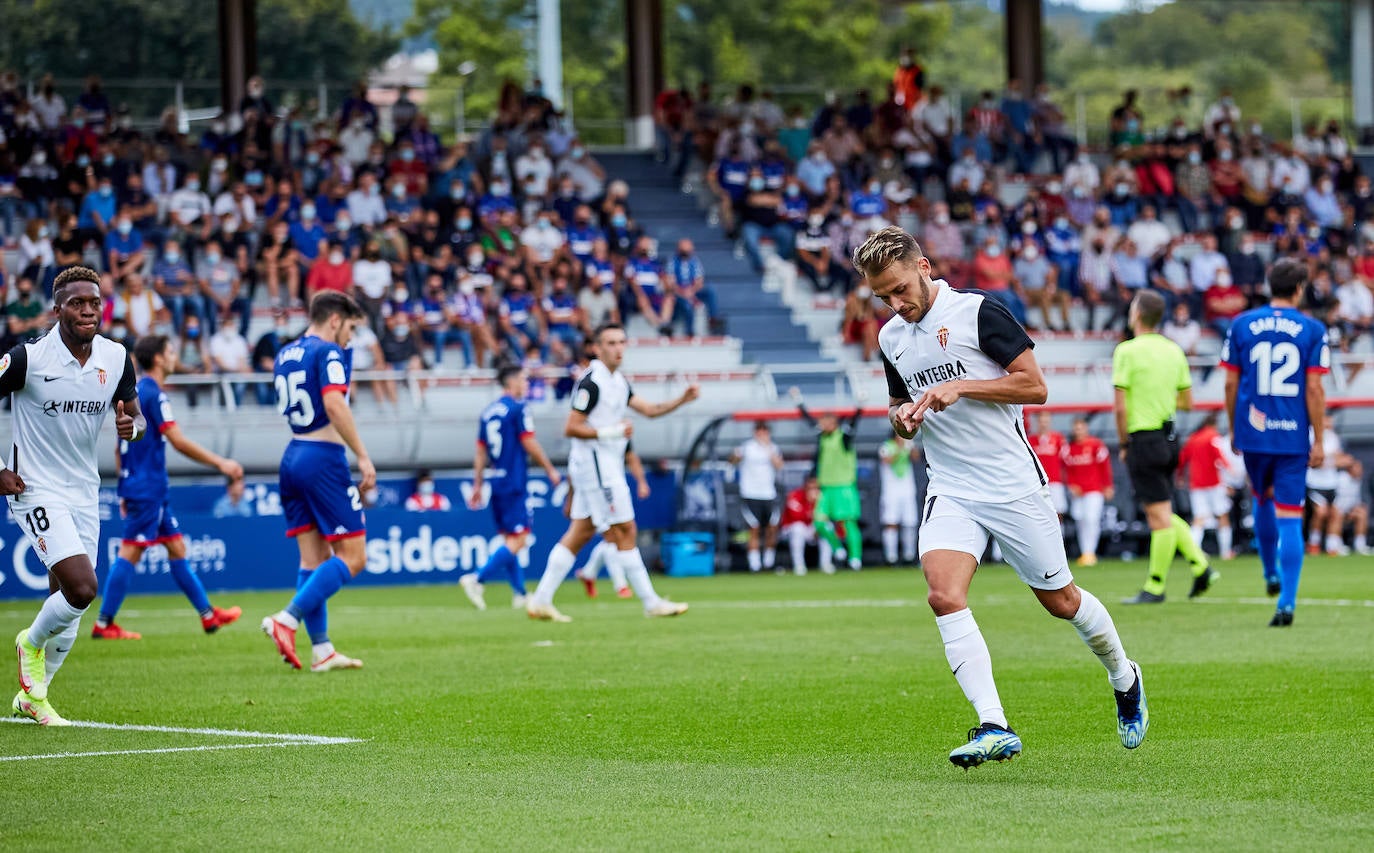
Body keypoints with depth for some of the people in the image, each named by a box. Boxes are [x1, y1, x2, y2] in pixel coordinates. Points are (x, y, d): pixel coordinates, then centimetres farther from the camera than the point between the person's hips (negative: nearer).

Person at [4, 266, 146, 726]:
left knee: (69, 608, 8)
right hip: (37, 492, -6)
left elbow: (137, 416, 11)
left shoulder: (116, 358, -1)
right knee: (81, 589, -20)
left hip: (84, 493, 6)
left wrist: (131, 426, -13)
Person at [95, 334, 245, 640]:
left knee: (176, 547, 12)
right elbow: (179, 442, -18)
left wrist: (125, 491, 23)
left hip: (143, 487, 10)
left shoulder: (133, 393, 15)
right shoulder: (153, 394, -14)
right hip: (149, 487, -10)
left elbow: (121, 446, 19)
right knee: (130, 552, -8)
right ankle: (103, 624, -7)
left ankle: (208, 614, 17)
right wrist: (220, 463, -12)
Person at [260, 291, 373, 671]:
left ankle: (321, 650, 6)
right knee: (352, 557, -5)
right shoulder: (328, 353, -9)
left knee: (313, 558, 9)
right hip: (324, 458, -9)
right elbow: (334, 405, -22)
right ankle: (287, 620, -17)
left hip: (293, 458, 9)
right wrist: (362, 456, -21)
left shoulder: (285, 355, 16)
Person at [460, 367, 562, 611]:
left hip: (497, 482, 8)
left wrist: (477, 485, 18)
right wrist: (551, 470, 1)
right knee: (518, 540, -9)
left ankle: (520, 593, 15)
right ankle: (477, 579, -22)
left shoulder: (488, 412, 13)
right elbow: (530, 444, -10)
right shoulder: (517, 408, -9)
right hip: (515, 482, -8)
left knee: (509, 539, 13)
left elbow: (481, 451, 14)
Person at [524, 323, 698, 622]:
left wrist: (682, 399, 6)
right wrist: (612, 432, -20)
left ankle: (541, 600, 9)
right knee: (624, 531, -5)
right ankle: (651, 603, -1)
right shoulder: (592, 382, -15)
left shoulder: (618, 381, 14)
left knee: (579, 533, 9)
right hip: (594, 461, -10)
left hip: (608, 465, 10)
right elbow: (571, 428, -17)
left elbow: (649, 409, 19)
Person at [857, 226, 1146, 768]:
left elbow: (1034, 386, -10)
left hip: (1012, 484, -4)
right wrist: (901, 417, -1)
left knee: (1060, 600, 8)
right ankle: (994, 728, -26)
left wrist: (960, 386, -20)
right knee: (944, 595, -21)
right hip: (950, 492, 4)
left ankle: (1124, 678, 37)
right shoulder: (891, 338, 10)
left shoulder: (977, 312, -9)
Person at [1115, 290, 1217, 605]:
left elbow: (1120, 406, -15)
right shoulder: (1173, 351, 8)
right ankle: (1200, 565, 8)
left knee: (1159, 516, -5)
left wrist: (1123, 444, -4)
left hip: (1144, 439, -7)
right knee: (1162, 514, 18)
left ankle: (1155, 587, 2)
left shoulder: (1127, 351, -12)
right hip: (1169, 436, 7)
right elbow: (1187, 402, 13)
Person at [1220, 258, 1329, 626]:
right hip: (1294, 437, -2)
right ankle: (1287, 603, -9)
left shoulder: (1241, 326, 3)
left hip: (1253, 434, 2)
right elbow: (1314, 389, -5)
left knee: (1262, 500, 28)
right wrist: (1318, 442, -1)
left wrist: (1233, 430, 16)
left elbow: (1231, 384, 4)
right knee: (1290, 520, -1)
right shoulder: (1313, 330, -3)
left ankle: (1271, 575, 40)